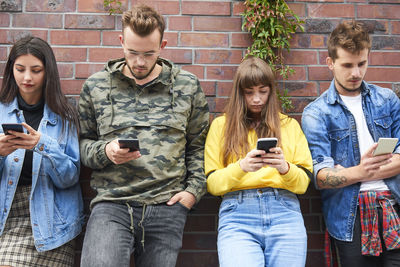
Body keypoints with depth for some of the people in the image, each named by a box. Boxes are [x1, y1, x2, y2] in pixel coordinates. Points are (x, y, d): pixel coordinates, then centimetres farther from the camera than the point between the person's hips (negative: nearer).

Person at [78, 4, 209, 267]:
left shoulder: (187, 85, 7)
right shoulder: (95, 85, 8)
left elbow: (198, 145, 12)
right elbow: (83, 142, 12)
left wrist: (194, 189, 1)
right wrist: (105, 152, -9)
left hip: (167, 205, 1)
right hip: (112, 203, -1)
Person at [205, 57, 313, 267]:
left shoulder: (290, 125, 16)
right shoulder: (221, 125, 11)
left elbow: (303, 183, 9)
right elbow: (211, 184, 4)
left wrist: (285, 168, -12)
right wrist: (241, 167, -13)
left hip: (284, 212, 2)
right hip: (237, 214, -2)